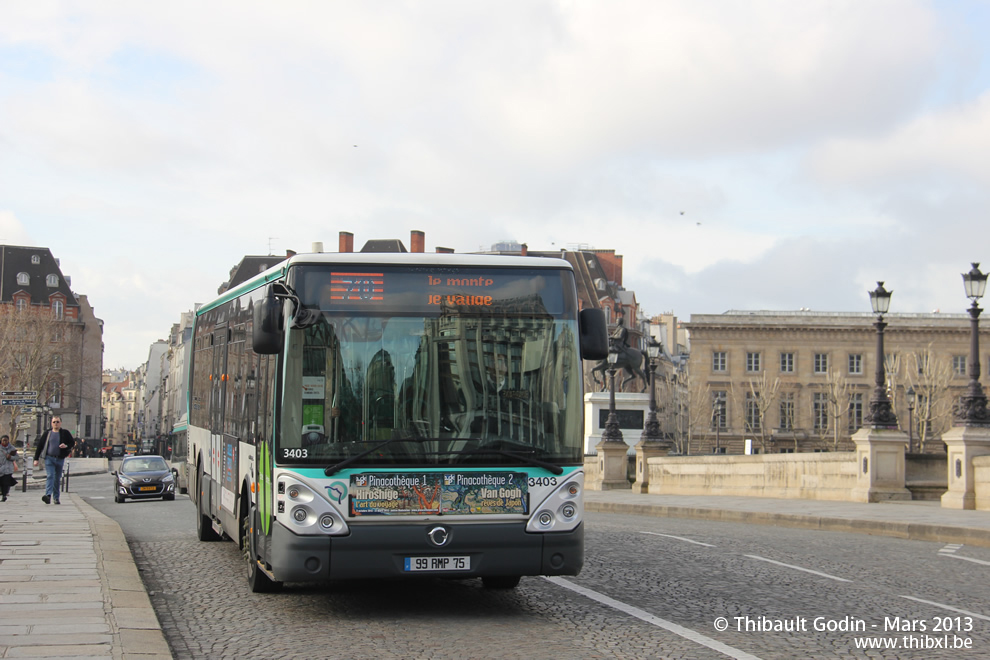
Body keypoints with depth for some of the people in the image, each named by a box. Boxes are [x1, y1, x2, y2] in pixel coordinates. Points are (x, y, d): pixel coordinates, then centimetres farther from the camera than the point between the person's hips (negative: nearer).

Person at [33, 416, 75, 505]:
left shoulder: (65, 433, 6)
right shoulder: (47, 434, 7)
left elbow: (72, 443, 11)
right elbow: (39, 446, 8)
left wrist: (66, 446, -12)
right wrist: (36, 459, 4)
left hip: (60, 459, 1)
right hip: (49, 458, -1)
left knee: (57, 479, 9)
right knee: (49, 476, -17)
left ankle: (56, 498, 18)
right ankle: (48, 495, -31)